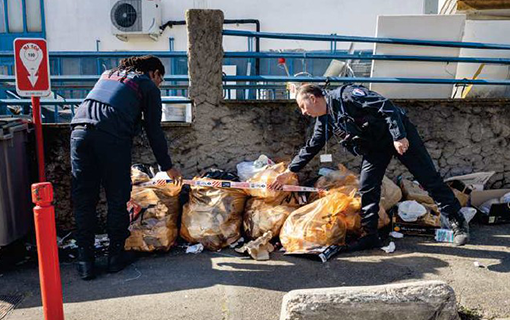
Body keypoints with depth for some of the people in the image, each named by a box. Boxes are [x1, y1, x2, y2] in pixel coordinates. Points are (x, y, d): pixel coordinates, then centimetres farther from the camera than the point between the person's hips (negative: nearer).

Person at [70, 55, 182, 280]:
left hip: (79, 130, 5)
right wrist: (167, 166, 20)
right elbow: (154, 131, 12)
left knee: (83, 200, 8)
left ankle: (85, 261, 13)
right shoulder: (148, 86, 15)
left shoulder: (108, 74, 32)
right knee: (117, 200, 8)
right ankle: (116, 256, 18)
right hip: (112, 137, -5)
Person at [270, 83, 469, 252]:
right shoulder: (324, 122, 2)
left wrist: (399, 136, -31)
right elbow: (310, 148, 12)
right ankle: (370, 236, 8)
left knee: (428, 178, -1)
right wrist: (288, 172, 11)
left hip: (399, 133, -7)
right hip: (375, 147, 7)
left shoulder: (344, 95, -23)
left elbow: (385, 106, -27)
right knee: (367, 189, -1)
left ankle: (457, 223, 10)